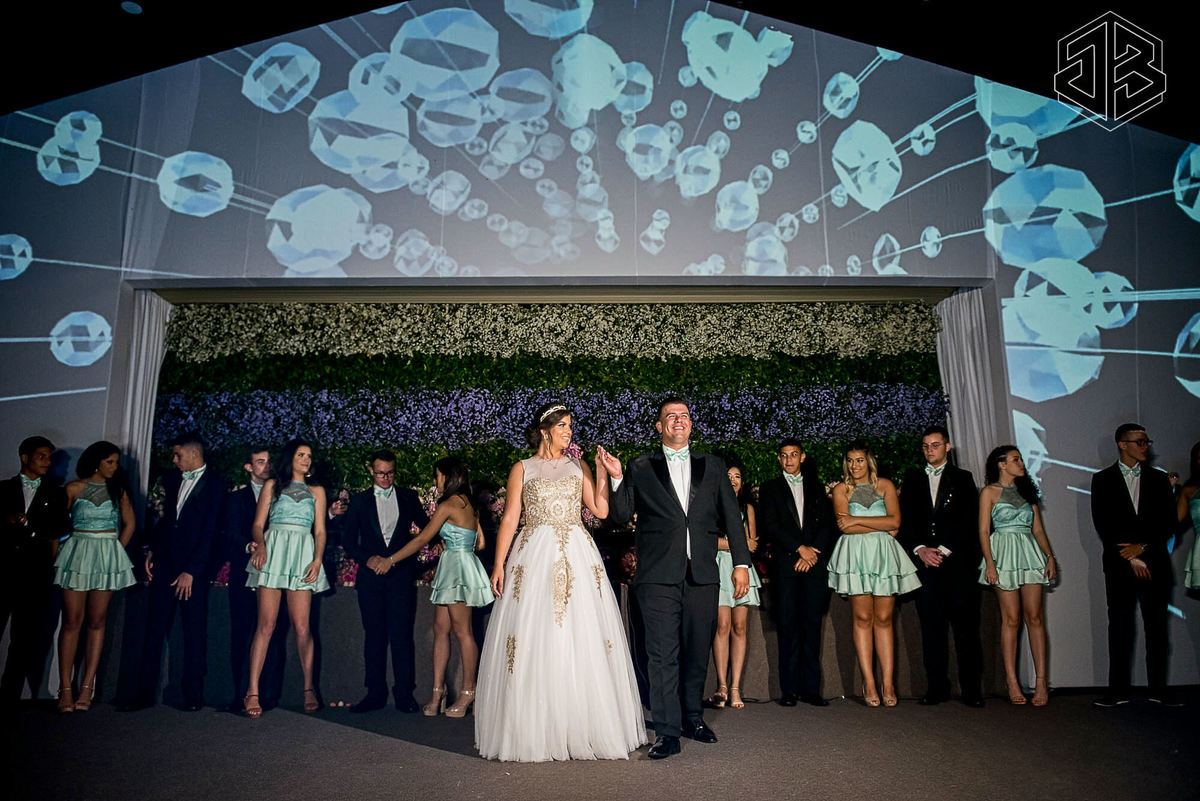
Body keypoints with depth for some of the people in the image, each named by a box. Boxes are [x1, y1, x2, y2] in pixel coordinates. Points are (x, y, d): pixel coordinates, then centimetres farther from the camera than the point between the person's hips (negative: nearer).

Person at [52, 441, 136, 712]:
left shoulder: (118, 490, 9)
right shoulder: (74, 488, 2)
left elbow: (129, 524, 15)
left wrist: (115, 552, 9)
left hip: (108, 557, 2)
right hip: (77, 554, -2)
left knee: (97, 622, 1)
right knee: (72, 622, -4)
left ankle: (87, 687, 5)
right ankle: (65, 688, 1)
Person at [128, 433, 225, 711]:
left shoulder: (215, 485, -7)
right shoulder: (173, 479, 12)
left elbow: (210, 532, -11)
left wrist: (190, 571, -13)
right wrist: (153, 550, 10)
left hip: (194, 567, -5)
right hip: (165, 563, 5)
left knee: (195, 631, 2)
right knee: (155, 626, 5)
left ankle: (193, 695, 10)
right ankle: (145, 691, 14)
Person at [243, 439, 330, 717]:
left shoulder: (316, 491, 20)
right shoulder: (272, 485, 16)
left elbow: (320, 531, 13)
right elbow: (258, 524, 9)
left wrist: (317, 561, -3)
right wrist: (260, 545, -12)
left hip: (302, 557, 1)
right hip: (273, 552, -1)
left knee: (302, 626, -4)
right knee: (266, 624, -7)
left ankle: (309, 689, 5)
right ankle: (252, 691, -4)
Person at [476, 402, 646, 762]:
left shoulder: (578, 467, 14)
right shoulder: (522, 469, 8)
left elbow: (601, 510, 4)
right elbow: (509, 519, 3)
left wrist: (601, 471, -1)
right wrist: (499, 564, -4)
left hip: (578, 557, 2)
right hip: (535, 557, -2)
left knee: (583, 638, -1)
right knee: (533, 640, -4)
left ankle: (584, 729, 9)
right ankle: (533, 733, 6)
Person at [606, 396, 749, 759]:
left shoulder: (712, 466, 13)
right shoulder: (641, 468, 7)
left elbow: (732, 517, 11)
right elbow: (622, 516, 4)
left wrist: (741, 563, 4)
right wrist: (617, 479, -10)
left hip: (703, 575, 3)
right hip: (658, 576, -2)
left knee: (697, 652, 12)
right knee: (663, 655, -3)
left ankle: (693, 718, 30)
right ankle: (667, 732, 5)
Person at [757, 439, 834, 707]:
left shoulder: (816, 487, 19)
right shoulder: (770, 487, 12)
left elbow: (827, 524, 10)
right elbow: (770, 526, 1)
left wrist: (813, 552, -5)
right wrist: (800, 548, -7)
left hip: (814, 564, 2)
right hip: (785, 565, -2)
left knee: (812, 627, 0)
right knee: (788, 628, -4)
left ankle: (810, 688, 5)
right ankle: (790, 690, 1)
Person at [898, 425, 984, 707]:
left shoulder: (962, 478, 11)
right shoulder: (912, 479, 17)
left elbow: (969, 520, 2)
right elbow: (904, 519, 10)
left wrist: (945, 550, -8)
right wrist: (920, 549, -5)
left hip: (958, 560, -2)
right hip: (925, 561, 2)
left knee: (965, 625, -4)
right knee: (931, 626, 1)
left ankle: (971, 689, 3)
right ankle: (937, 687, 6)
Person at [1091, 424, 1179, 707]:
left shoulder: (1159, 478, 12)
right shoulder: (1103, 479, 5)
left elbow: (1169, 521, 5)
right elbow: (1102, 524, -1)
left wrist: (1142, 547, -7)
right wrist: (1130, 558, -7)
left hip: (1154, 561, 2)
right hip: (1119, 563, -2)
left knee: (1157, 625, 4)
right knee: (1119, 625, -1)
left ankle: (1158, 688, 13)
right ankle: (1118, 689, 3)